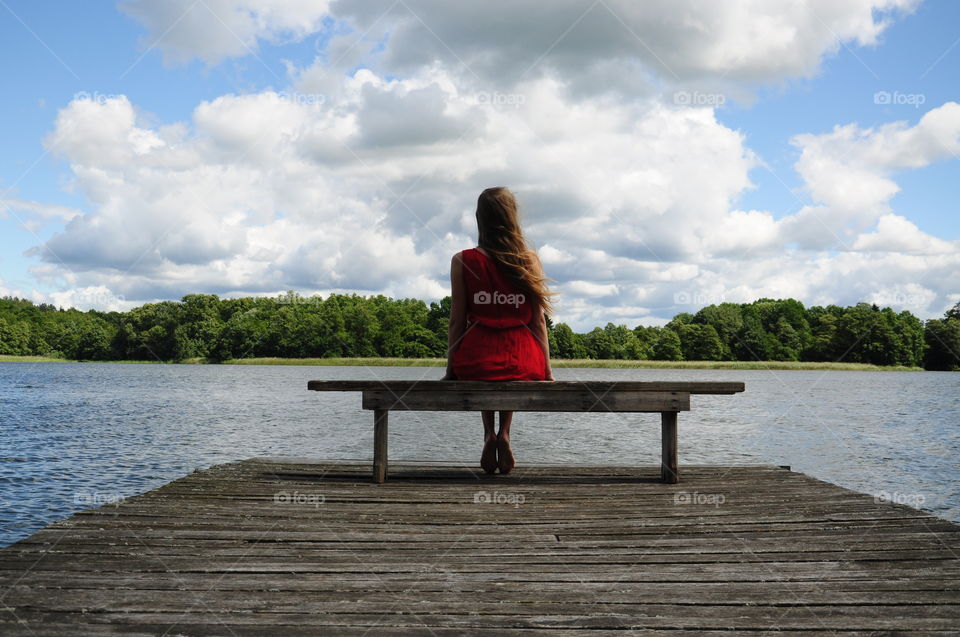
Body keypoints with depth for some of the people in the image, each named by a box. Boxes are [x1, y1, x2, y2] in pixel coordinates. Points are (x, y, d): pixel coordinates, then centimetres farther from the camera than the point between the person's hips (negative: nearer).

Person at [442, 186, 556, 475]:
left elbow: (457, 321, 0)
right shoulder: (530, 261, 1)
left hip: (476, 362, 0)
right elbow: (538, 321, 3)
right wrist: (546, 369, 12)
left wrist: (451, 370, 9)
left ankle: (489, 434, 16)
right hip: (523, 363, 1)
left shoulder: (463, 261, -2)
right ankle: (504, 434, 15)